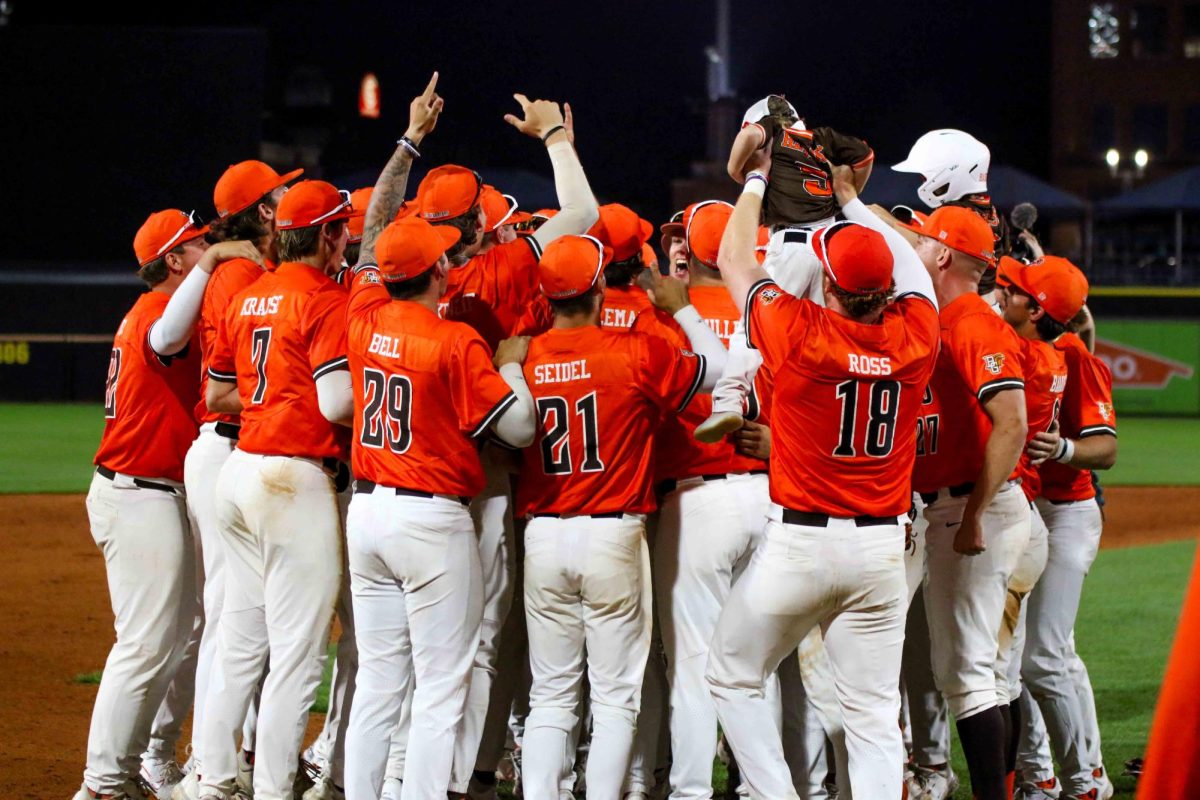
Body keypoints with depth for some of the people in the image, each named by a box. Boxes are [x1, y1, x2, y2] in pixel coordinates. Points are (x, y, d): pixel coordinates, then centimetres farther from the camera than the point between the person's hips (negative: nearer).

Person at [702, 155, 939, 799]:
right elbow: (914, 269, 19)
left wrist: (758, 179, 19)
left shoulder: (799, 333, -14)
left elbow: (735, 261, 4)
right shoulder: (914, 336, -4)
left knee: (732, 677, 14)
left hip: (799, 539, -3)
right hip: (883, 546, 3)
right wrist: (851, 198, 31)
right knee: (873, 712, 6)